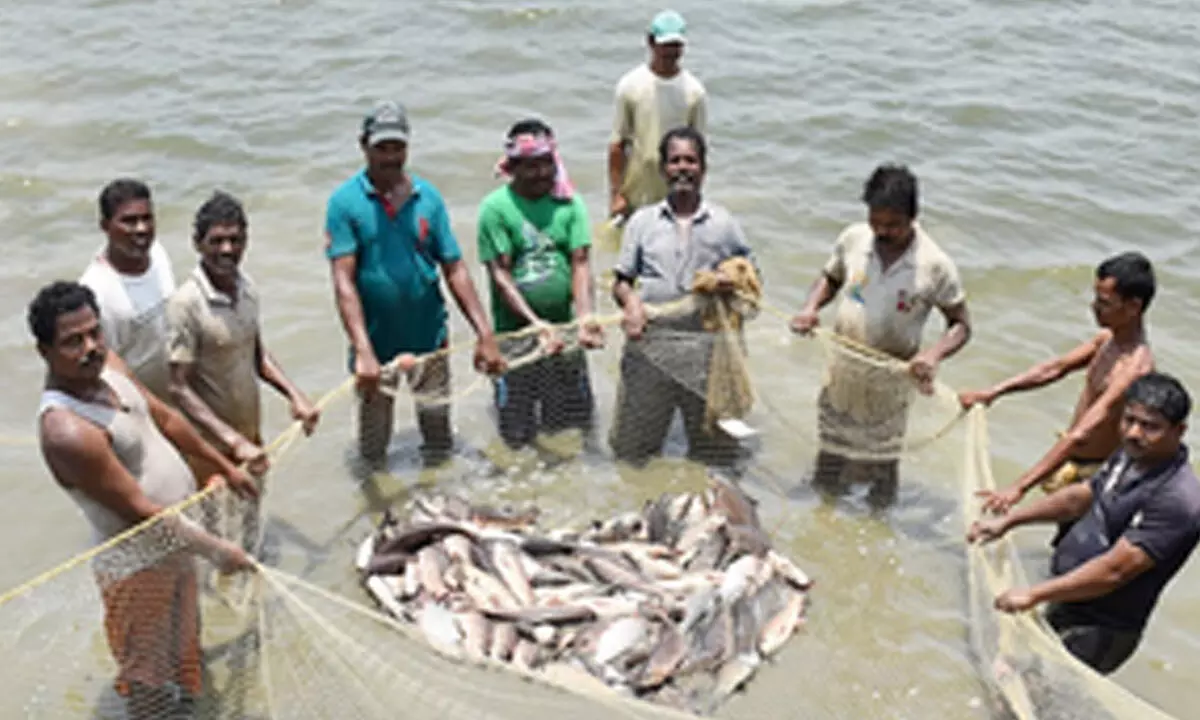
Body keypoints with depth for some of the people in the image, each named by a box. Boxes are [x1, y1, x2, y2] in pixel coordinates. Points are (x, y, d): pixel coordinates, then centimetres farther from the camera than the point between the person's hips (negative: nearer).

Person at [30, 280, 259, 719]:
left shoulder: (107, 365, -8)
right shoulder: (66, 432, -35)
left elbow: (165, 419, 8)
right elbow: (140, 511, -28)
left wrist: (225, 466, 16)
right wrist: (214, 550, -21)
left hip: (176, 537, 9)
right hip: (141, 563, -9)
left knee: (183, 629, 33)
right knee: (148, 659, 16)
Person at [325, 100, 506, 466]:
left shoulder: (428, 197, -2)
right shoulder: (345, 202, -10)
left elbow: (454, 269, -1)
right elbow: (344, 282, -16)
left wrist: (485, 334, -9)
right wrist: (363, 352, -27)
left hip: (428, 336, 2)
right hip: (374, 341, -2)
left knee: (437, 424, 15)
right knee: (373, 446, 13)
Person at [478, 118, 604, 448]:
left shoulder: (570, 203, -1)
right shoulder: (495, 207, -9)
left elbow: (580, 264, -6)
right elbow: (500, 275, -12)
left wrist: (585, 316, -22)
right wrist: (535, 322, -22)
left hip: (563, 327, 3)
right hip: (515, 332, -2)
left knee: (573, 421, 13)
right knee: (517, 433, 6)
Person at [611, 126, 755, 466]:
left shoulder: (723, 223, 5)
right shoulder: (642, 221, 6)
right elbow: (621, 280, 7)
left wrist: (732, 282, -11)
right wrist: (630, 301, -14)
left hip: (705, 343, 0)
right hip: (649, 340, 0)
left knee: (715, 455, 8)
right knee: (630, 449, 8)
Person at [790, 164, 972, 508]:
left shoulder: (936, 266, -16)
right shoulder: (853, 238, -7)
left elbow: (960, 325, -7)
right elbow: (830, 278, 11)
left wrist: (934, 354, -27)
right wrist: (810, 308, -9)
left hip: (888, 385, -3)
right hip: (840, 374, 3)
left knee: (879, 474, 11)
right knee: (827, 469, 18)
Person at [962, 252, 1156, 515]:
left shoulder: (1134, 367, -31)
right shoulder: (1108, 337, -2)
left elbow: (1080, 436, -40)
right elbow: (1055, 369, 10)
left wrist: (1019, 488, -45)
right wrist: (994, 392, -1)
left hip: (1091, 474, -8)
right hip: (1071, 461, 8)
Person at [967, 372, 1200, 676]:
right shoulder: (1131, 456, 1)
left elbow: (1114, 570, -30)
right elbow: (1078, 498, 14)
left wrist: (1034, 594, -27)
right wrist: (1007, 521, 10)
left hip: (1098, 632, -8)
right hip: (1066, 605, 8)